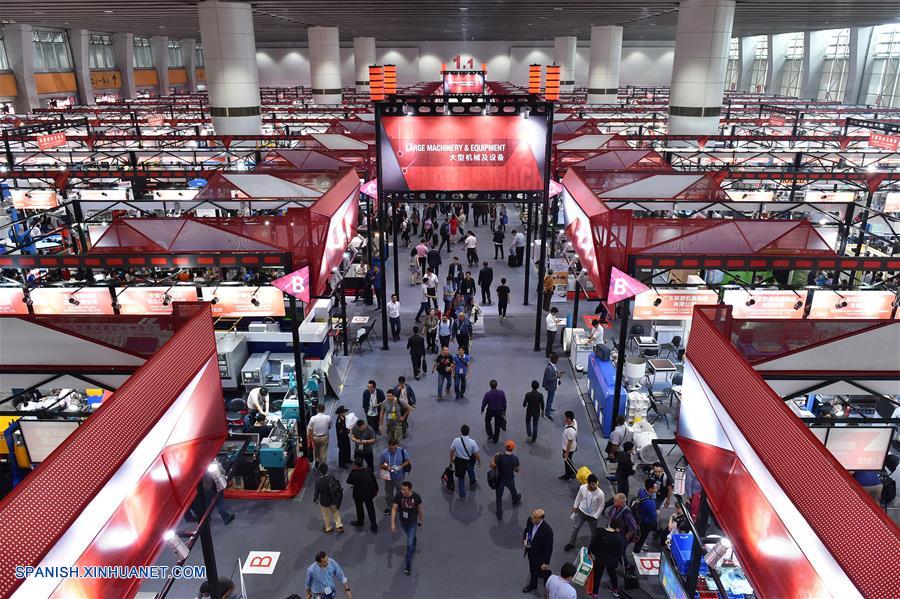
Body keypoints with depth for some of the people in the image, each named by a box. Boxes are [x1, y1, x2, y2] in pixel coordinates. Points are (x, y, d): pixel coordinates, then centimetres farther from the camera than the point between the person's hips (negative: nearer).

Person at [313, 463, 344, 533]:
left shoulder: (318, 482, -30)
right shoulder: (331, 477, -23)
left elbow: (316, 493, -17)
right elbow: (338, 485, -10)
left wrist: (314, 500, 4)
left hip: (324, 502, -2)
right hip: (333, 500, 2)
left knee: (326, 515, 25)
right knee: (335, 511, 30)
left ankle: (328, 528, 44)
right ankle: (339, 525, 27)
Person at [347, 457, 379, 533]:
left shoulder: (355, 474, -30)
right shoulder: (368, 470, -14)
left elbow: (348, 481, -12)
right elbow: (374, 480, -3)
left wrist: (352, 471, -14)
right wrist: (376, 490, 12)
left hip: (359, 495, -4)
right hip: (369, 493, 4)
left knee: (359, 508, 22)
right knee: (370, 509, 15)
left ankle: (360, 521, 42)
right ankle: (373, 525, 19)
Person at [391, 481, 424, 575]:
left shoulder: (416, 497, -26)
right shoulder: (398, 496, -26)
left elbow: (419, 509, -9)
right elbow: (394, 509, -19)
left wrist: (421, 520, 5)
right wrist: (393, 523, -25)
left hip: (413, 523, -2)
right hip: (403, 522, 2)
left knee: (409, 543, -5)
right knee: (411, 537, 29)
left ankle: (408, 565, 10)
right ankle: (414, 545, 62)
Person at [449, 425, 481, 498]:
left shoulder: (456, 441, -22)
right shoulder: (472, 442, -26)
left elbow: (452, 451, -8)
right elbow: (477, 454, -17)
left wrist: (451, 459, 12)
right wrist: (479, 461, 4)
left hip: (459, 461, 0)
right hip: (469, 461, 0)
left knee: (461, 477, 21)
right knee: (471, 471, 34)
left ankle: (462, 494, 31)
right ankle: (473, 483, 61)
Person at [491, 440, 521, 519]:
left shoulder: (500, 457, -28)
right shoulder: (515, 458, -21)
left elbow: (492, 465, -18)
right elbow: (517, 470, -7)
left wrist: (494, 457, -4)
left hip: (500, 479, -2)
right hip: (510, 479, 2)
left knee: (499, 497, 16)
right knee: (513, 491, 33)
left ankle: (499, 515, 25)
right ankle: (515, 501, 63)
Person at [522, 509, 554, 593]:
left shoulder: (547, 531, -36)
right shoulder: (530, 520, -20)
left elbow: (549, 548, -24)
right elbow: (526, 530, 3)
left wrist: (546, 563, -16)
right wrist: (524, 540, -14)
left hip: (540, 556, -6)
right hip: (531, 552, 6)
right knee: (532, 570, 29)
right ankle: (532, 585, 54)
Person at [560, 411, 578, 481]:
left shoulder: (570, 430, -40)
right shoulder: (573, 421, -15)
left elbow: (570, 442, -29)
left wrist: (567, 453, -17)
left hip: (569, 448, -8)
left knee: (567, 461, 16)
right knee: (568, 461, 28)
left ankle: (568, 476, 38)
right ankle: (572, 473, 47)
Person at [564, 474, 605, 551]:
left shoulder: (600, 493, -30)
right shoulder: (582, 488, -23)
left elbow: (601, 506, -14)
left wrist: (595, 516, -10)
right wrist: (575, 506, 11)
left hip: (592, 515, -2)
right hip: (581, 512, 2)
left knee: (594, 532, 16)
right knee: (575, 528, 15)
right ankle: (571, 544, 37)